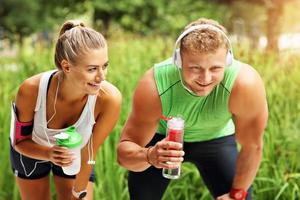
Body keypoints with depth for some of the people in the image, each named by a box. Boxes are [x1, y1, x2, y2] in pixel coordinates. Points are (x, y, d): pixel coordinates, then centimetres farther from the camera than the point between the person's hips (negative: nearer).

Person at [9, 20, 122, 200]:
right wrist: (49, 154, -38)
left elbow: (90, 152, -21)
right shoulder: (31, 90, -36)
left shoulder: (110, 99, -37)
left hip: (73, 156, 0)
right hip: (31, 151, 0)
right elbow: (20, 141, -18)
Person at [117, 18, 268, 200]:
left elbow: (252, 146, -22)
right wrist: (149, 156, -51)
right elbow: (125, 150, -29)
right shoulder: (153, 87, -36)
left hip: (216, 139, 1)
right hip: (163, 138, 0)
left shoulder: (245, 82, -38)